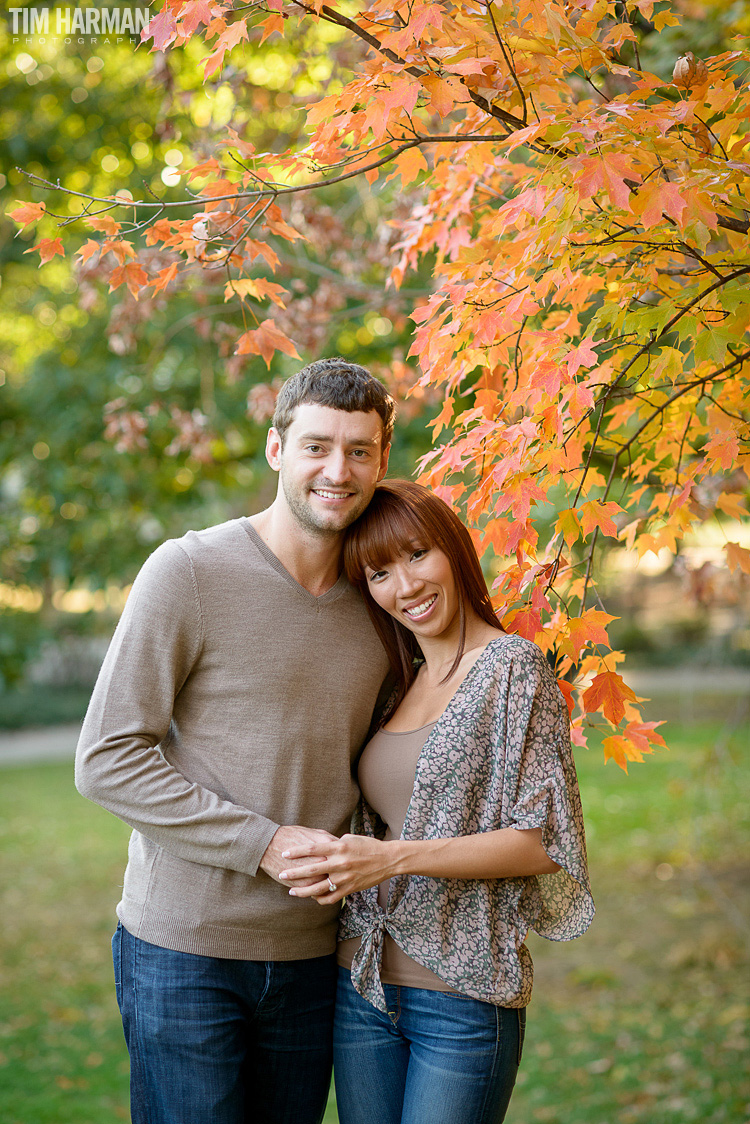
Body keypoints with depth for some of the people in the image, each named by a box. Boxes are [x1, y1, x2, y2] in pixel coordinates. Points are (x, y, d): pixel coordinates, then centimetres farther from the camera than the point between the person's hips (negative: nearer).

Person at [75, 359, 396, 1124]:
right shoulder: (189, 572, -11)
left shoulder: (378, 600, 6)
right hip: (183, 949, -5)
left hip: (310, 955, 5)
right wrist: (265, 843, -18)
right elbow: (105, 760, -13)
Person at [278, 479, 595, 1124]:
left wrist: (395, 858, -20)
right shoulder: (398, 684, 11)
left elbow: (543, 841, -13)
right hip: (365, 982, 6)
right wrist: (338, 866, 0)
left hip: (465, 993, -6)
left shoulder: (512, 665, -8)